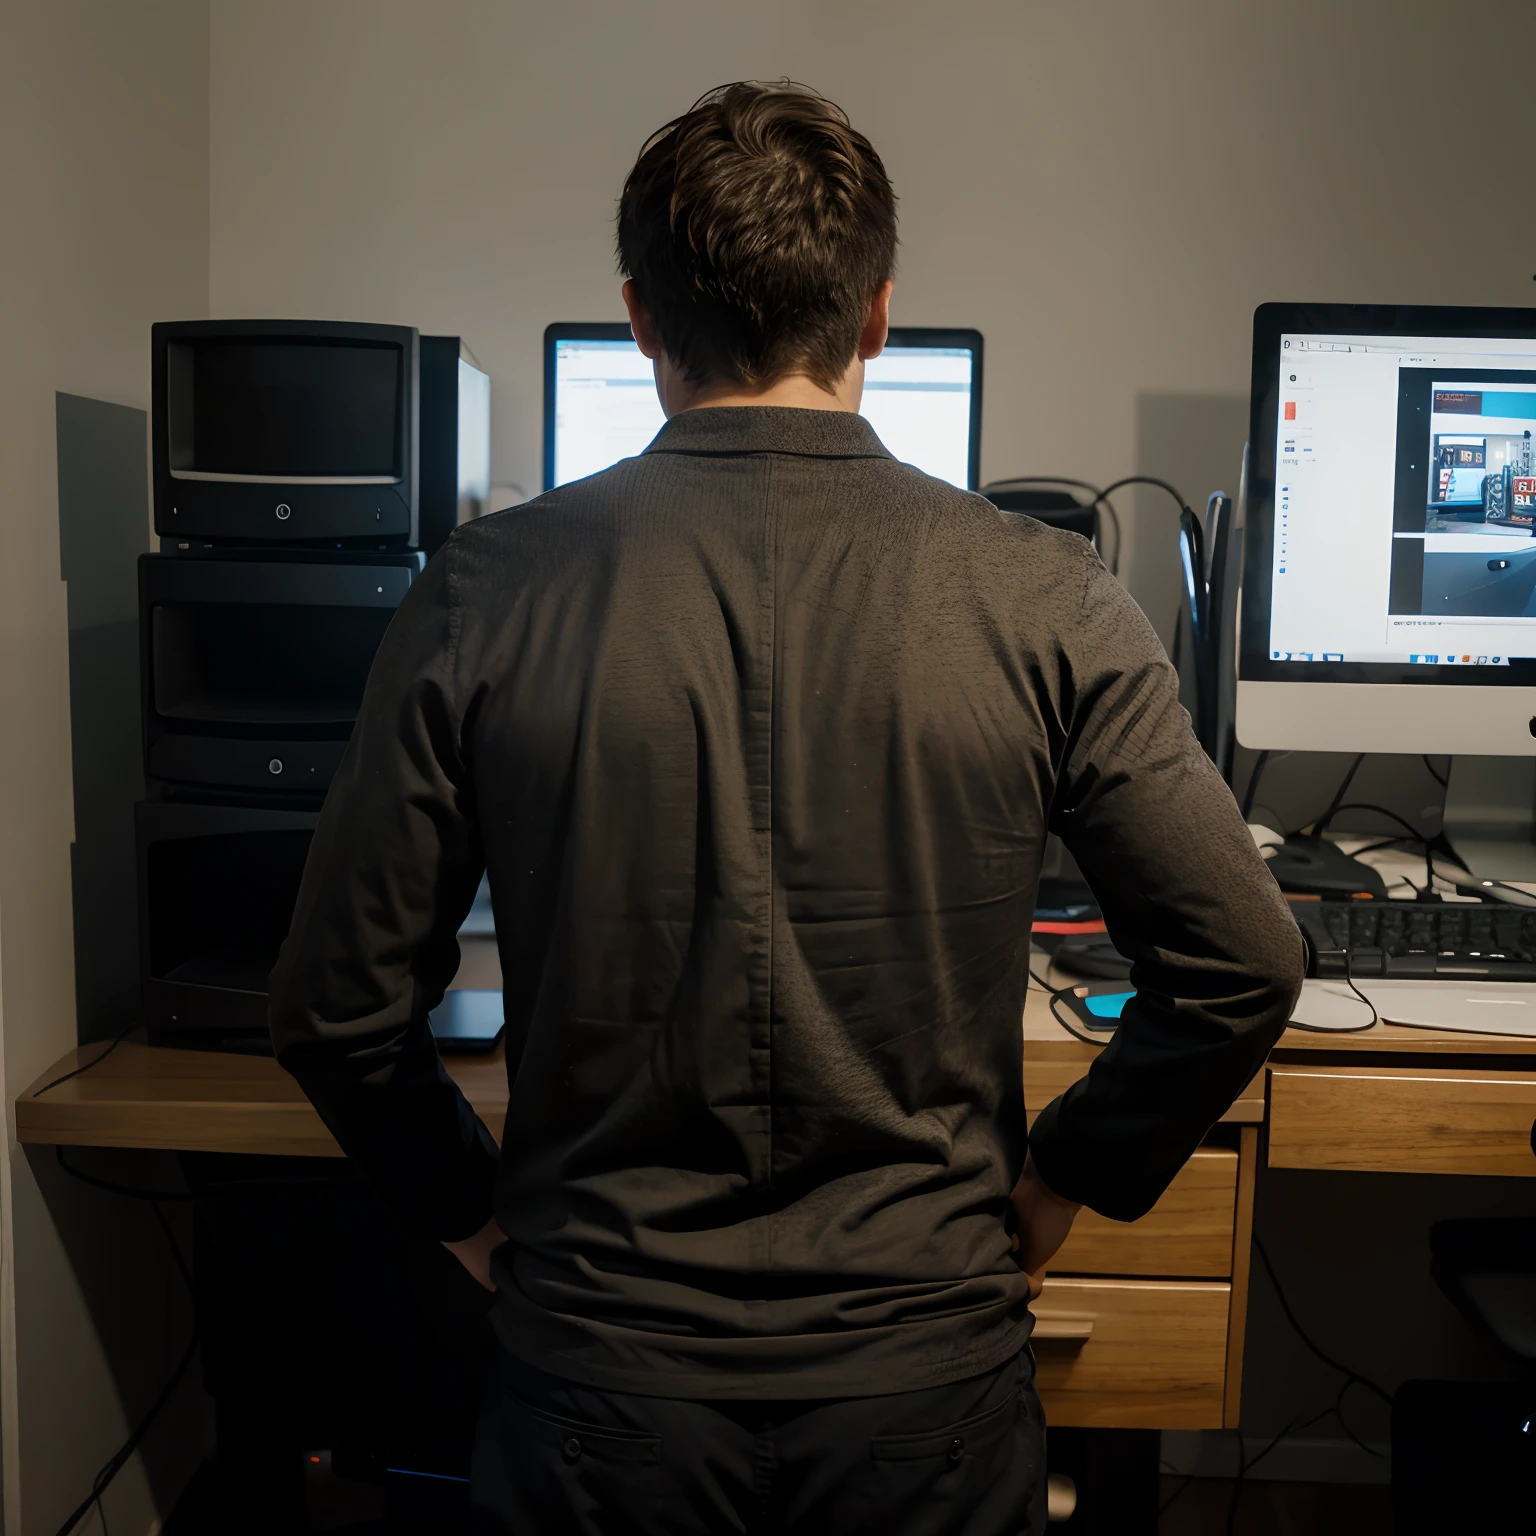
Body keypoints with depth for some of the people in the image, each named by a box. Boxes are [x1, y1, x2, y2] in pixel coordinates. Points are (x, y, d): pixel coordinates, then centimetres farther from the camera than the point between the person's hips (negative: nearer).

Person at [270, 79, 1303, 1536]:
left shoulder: (484, 595, -11)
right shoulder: (1040, 598, -11)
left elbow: (338, 1007, -7)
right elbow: (1241, 963, -7)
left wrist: (478, 1210, 9)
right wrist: (1057, 1179, 6)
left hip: (603, 1372, 0)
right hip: (926, 1365, 1)